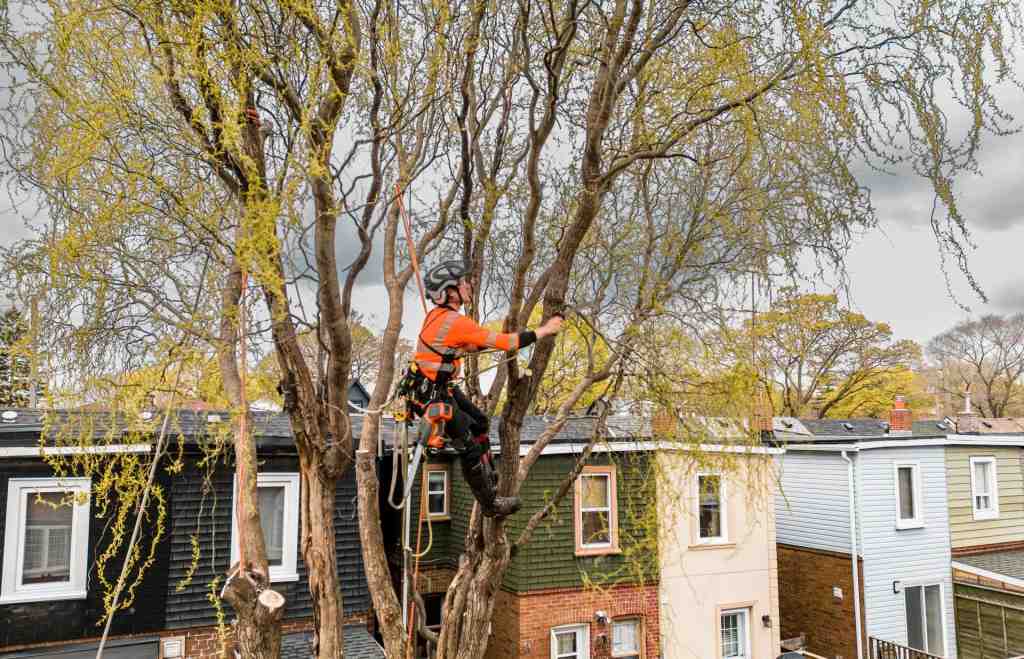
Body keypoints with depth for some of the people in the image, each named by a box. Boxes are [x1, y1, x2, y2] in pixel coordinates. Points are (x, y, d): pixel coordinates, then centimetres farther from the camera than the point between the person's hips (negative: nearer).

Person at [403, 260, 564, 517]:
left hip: (440, 387, 10)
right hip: (431, 395, -10)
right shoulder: (456, 323, -26)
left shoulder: (437, 314, 2)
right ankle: (490, 504, 16)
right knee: (470, 447, 1)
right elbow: (506, 342, -24)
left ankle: (489, 480, 31)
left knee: (479, 422, 20)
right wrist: (544, 330, -13)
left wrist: (500, 339, 12)